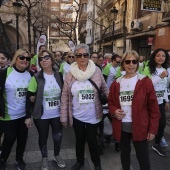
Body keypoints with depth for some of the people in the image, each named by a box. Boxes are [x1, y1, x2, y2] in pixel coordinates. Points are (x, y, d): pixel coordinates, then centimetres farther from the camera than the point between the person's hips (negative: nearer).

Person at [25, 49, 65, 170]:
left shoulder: (59, 76, -1)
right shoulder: (36, 78, -9)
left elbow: (64, 94, 7)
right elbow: (29, 98, -7)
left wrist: (65, 112, 1)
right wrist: (28, 116, -8)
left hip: (57, 115, 2)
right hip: (41, 116, -2)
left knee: (58, 137, 13)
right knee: (43, 137, 14)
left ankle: (56, 155, 42)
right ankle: (44, 158, 40)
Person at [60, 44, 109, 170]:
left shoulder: (96, 71, -8)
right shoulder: (70, 74, -6)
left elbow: (105, 90, 1)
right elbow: (65, 97, -3)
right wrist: (64, 117, -1)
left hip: (93, 116, -1)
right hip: (77, 116, 1)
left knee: (92, 140, 12)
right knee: (79, 139, 18)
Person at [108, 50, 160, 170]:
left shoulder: (145, 81, -7)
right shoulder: (116, 83, 3)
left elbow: (153, 107, -6)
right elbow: (111, 102, 12)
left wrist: (153, 129, -7)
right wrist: (114, 111, -9)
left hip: (140, 127, -3)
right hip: (121, 126, 3)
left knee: (143, 157, 7)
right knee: (124, 153, 20)